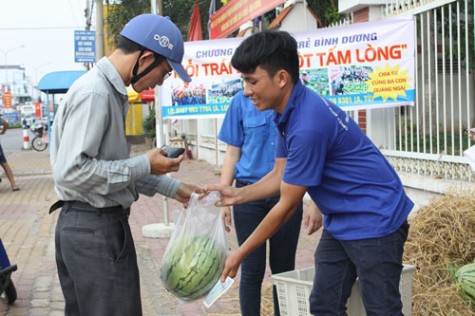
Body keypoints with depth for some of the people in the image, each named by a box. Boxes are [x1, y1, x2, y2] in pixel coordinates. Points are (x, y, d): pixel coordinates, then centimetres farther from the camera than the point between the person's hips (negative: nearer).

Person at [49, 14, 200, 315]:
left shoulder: (109, 91, 10)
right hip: (95, 228, -10)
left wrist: (172, 187, 14)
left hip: (87, 224, 10)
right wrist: (145, 165, -17)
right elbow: (71, 171, -24)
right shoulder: (94, 93, -19)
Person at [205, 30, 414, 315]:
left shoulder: (308, 125, -29)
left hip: (374, 220, -10)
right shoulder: (289, 113, 1)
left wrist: (240, 254, -12)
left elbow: (286, 206, -21)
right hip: (340, 222, 10)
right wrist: (237, 195, -2)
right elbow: (280, 176, 11)